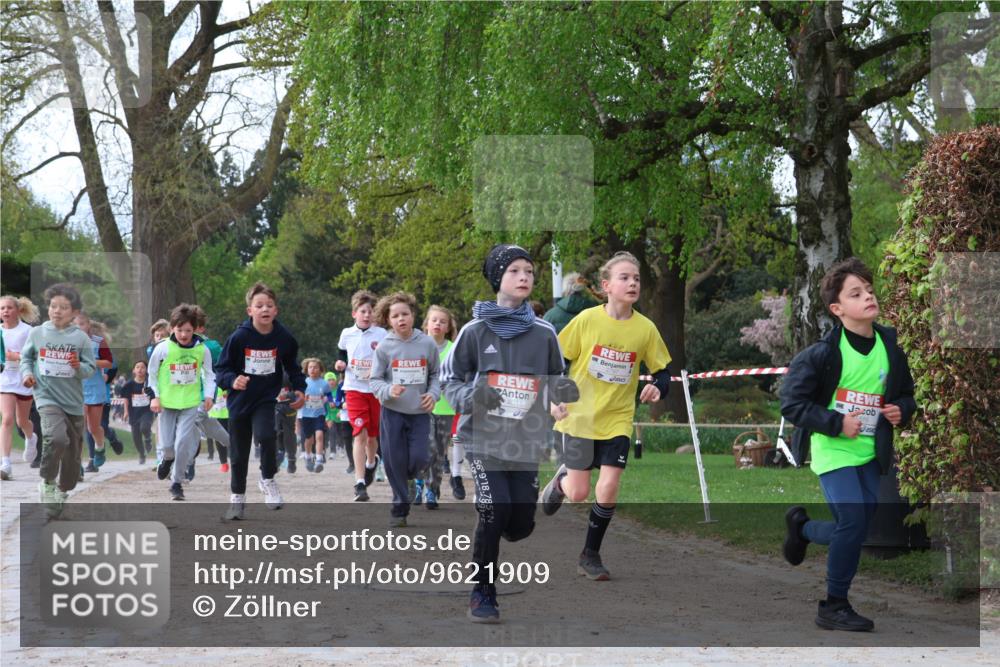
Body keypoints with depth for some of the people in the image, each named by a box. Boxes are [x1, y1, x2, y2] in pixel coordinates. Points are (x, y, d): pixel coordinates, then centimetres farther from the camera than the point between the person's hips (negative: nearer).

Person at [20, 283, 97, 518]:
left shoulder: (81, 338, -3)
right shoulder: (37, 333, -2)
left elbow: (91, 368, -2)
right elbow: (26, 357, 13)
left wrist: (79, 367, -22)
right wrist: (27, 373, -4)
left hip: (73, 401, 2)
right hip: (47, 397, -2)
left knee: (73, 453, 12)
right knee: (56, 438, -28)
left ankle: (63, 491, 36)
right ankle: (47, 481, -5)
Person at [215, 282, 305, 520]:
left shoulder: (284, 337, -6)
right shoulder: (239, 337, -12)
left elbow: (292, 366, 12)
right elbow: (222, 368, -4)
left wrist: (299, 388, 1)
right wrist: (233, 380, -23)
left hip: (267, 400, 0)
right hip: (240, 400, 0)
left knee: (265, 435, -28)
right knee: (239, 454, 9)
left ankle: (268, 479, -2)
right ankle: (237, 498, 29)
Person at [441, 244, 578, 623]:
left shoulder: (543, 333, 4)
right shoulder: (475, 330, -1)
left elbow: (555, 383, 15)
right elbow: (449, 378, 6)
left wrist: (565, 392, -8)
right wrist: (471, 396, -14)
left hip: (526, 439, 3)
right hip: (483, 435, -3)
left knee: (521, 524, 2)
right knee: (495, 509, -17)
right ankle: (482, 593, 2)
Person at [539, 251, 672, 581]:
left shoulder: (646, 328, -5)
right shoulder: (586, 320, -9)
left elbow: (662, 370, 4)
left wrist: (658, 388, -17)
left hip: (617, 420, 1)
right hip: (579, 416, -1)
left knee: (609, 487, -10)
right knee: (578, 493, 1)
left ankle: (590, 555, 11)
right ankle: (561, 480, 39)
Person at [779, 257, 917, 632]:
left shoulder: (890, 348, 0)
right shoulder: (821, 354, -16)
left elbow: (906, 394, 16)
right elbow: (792, 403, -13)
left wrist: (901, 411, -7)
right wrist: (836, 423, -19)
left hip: (870, 453, 6)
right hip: (834, 451, -6)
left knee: (858, 530, 9)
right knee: (854, 521, -18)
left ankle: (801, 526, 41)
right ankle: (834, 607, -2)